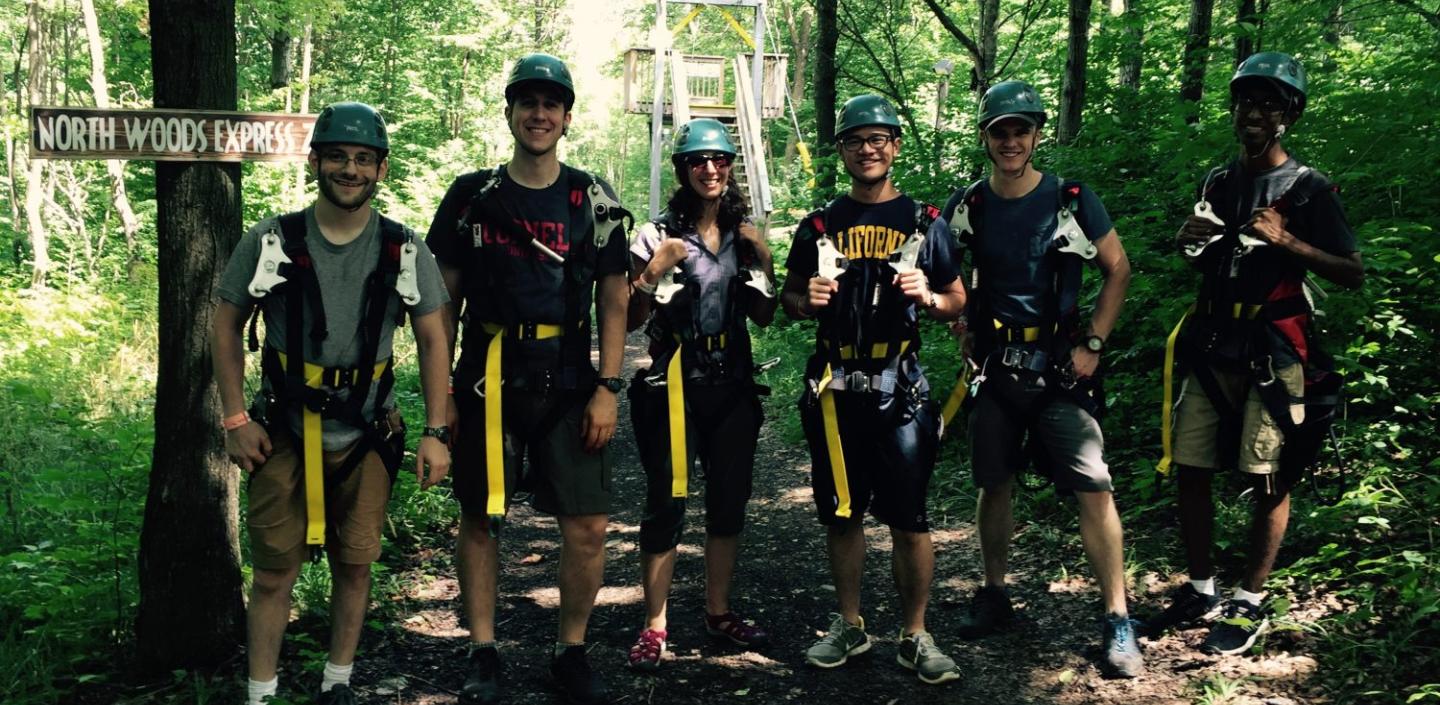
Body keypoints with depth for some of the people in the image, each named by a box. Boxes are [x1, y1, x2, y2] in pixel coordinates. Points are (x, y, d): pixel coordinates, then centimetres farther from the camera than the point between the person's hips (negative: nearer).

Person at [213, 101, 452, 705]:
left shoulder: (404, 251, -1)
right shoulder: (271, 242, -4)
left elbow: (433, 341, 2)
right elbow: (227, 327, 4)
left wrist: (435, 433, -3)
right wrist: (236, 418, -3)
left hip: (366, 435, 1)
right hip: (284, 432, -1)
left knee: (354, 564, 10)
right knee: (275, 570, 2)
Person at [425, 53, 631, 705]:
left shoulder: (593, 200, 4)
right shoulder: (472, 196, 4)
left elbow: (614, 301, 5)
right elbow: (443, 299, 7)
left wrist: (607, 388, -3)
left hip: (569, 384, 0)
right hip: (488, 381, 0)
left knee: (588, 527, -2)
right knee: (479, 520, 6)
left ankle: (571, 653, 16)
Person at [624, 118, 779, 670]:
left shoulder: (746, 236, 10)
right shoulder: (657, 235, -3)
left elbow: (764, 316, 13)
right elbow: (630, 319, -2)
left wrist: (761, 261, -3)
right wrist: (653, 273, -20)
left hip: (732, 382, 4)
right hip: (672, 383, -4)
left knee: (729, 500, 10)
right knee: (667, 502, -4)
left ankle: (718, 612, 25)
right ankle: (654, 625, 6)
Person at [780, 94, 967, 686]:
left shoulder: (925, 223, 5)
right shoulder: (820, 226, 10)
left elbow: (958, 300, 9)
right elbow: (788, 298, 17)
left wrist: (928, 297, -13)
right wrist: (807, 300, -6)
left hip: (899, 387, -2)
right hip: (835, 387, 2)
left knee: (908, 518, -1)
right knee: (840, 513, 10)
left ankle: (916, 637, 11)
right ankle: (849, 626, 24)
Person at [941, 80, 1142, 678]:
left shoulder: (1072, 200, -4)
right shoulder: (966, 207, 2)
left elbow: (1118, 270, 3)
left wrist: (1093, 344, -3)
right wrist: (963, 323, 5)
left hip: (1061, 368, -3)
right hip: (996, 366, 3)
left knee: (1093, 488, -10)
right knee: (994, 484, 11)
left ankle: (1117, 618, -1)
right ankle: (994, 594, 29)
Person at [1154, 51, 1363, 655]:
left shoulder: (1307, 188, -3)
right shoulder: (1217, 184, 14)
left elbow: (1353, 274, -6)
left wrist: (1286, 241, -19)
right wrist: (1188, 242, 4)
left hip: (1272, 352, -5)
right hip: (1212, 348, 6)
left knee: (1268, 482, -1)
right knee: (1191, 471, 4)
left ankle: (1249, 605, 10)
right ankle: (1200, 592, 18)